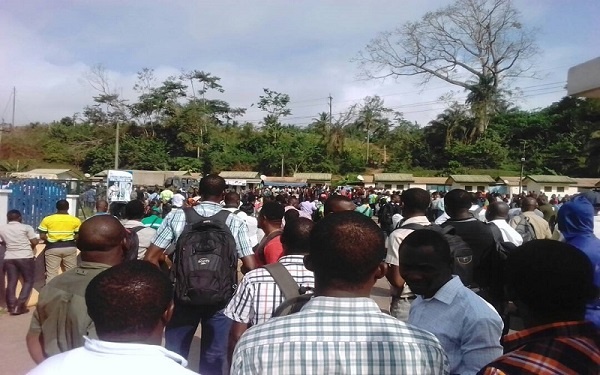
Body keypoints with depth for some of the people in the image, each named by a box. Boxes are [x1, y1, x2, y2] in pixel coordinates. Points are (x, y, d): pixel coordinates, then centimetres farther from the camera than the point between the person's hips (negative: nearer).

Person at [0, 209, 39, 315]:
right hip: (26, 257, -4)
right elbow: (35, 242, -9)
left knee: (11, 282, 9)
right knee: (28, 281, 6)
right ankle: (20, 306, -2)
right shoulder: (26, 227, -7)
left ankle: (11, 307, 8)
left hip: (9, 258, 4)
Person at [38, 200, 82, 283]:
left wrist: (50, 239, 15)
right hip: (70, 247, 1)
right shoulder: (76, 220, -2)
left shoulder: (47, 219, -1)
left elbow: (42, 236, -3)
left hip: (52, 248, 0)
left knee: (51, 274, 4)